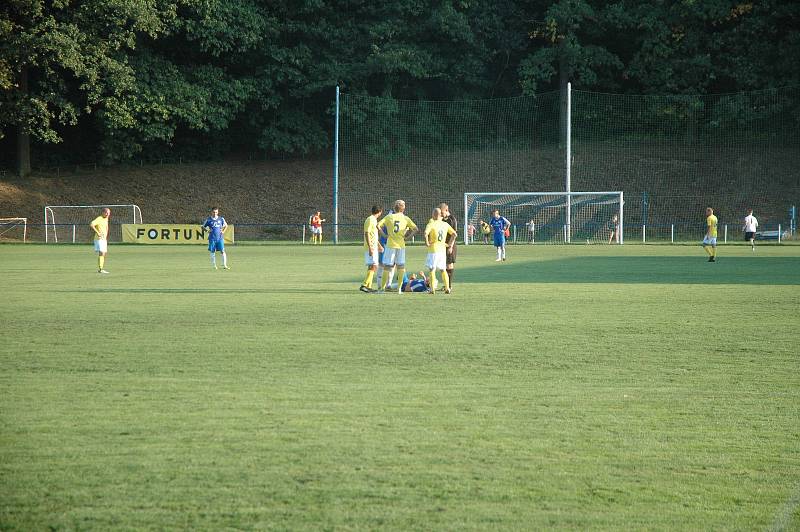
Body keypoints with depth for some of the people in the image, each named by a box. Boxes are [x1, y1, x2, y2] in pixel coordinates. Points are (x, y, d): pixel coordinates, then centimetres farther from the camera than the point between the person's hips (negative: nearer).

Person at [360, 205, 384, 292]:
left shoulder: (374, 220, 17)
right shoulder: (370, 220, -13)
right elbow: (367, 234, -20)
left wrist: (379, 246, 36)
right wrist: (370, 248, -25)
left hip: (374, 247, 10)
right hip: (371, 248, -10)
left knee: (371, 267, 13)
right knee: (373, 266, -16)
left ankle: (368, 286, 18)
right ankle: (364, 285, -21)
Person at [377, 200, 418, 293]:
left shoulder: (389, 217, 1)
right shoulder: (405, 218, 2)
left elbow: (378, 225, -9)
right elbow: (415, 229, -5)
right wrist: (407, 236, 5)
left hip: (390, 244, -1)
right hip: (401, 245, 1)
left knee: (387, 267, 3)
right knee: (400, 266, 10)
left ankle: (382, 287, 0)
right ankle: (399, 288, 8)